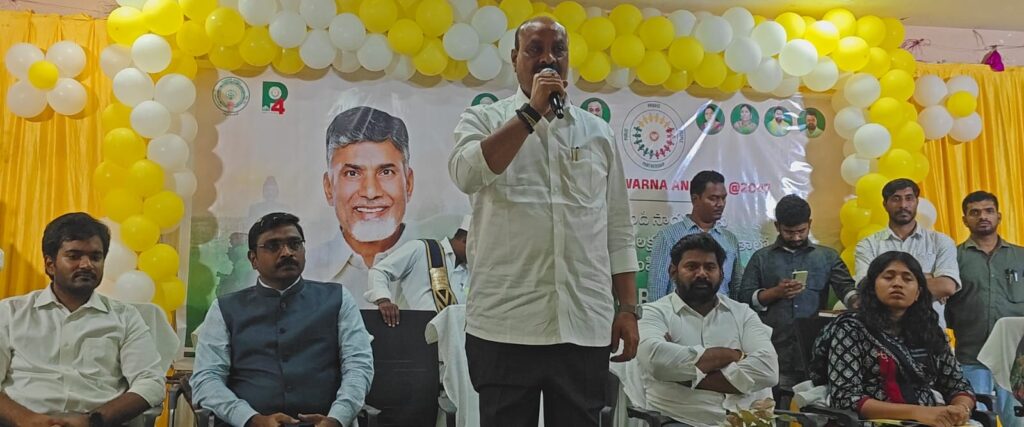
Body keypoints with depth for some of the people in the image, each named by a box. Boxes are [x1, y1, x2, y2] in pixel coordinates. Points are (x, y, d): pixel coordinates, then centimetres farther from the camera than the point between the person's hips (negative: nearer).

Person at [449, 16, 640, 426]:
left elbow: (618, 229, 13)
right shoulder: (483, 120, 6)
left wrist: (628, 308, 6)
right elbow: (467, 174, -16)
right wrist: (532, 111, -12)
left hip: (586, 327, 3)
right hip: (505, 325, -2)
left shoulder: (598, 132, 13)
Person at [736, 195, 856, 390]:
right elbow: (745, 299, 4)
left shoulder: (827, 256, 13)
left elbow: (846, 287, 1)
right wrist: (776, 292, -11)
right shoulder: (762, 257, 10)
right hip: (775, 355, -1)